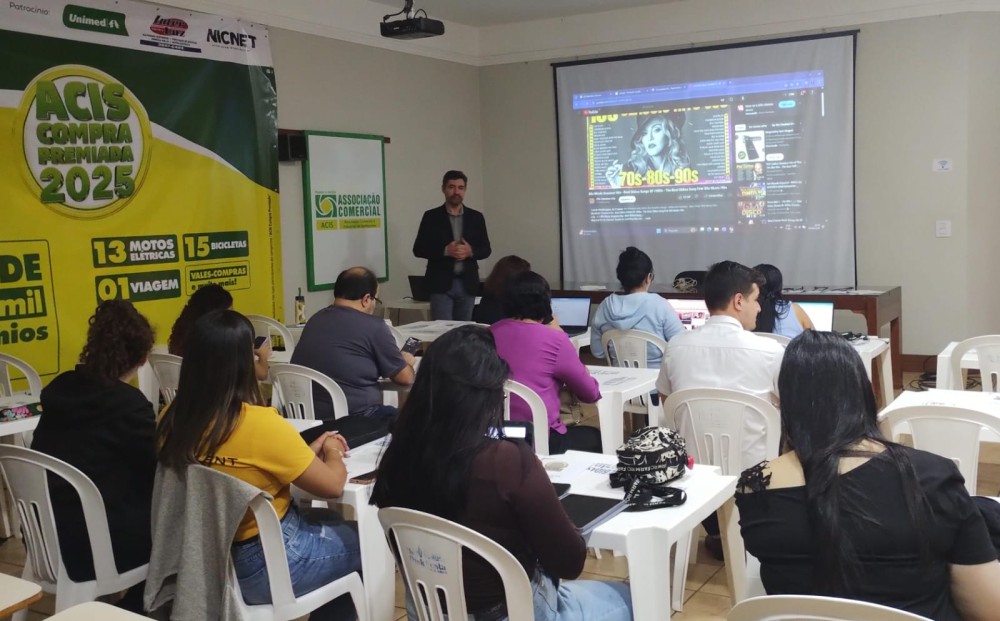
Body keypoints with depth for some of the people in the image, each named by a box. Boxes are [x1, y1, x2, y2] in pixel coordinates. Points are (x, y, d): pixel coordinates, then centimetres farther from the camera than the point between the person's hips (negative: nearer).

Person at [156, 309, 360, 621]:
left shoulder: (173, 418, -8)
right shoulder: (262, 424, -28)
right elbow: (333, 485, -15)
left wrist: (310, 450, 8)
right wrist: (331, 452, 5)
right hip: (264, 565, -7)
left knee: (332, 522, 28)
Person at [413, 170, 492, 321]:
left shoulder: (476, 217, 7)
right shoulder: (431, 216, 1)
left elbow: (486, 250, 9)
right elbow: (418, 249, -2)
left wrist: (470, 251, -12)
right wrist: (445, 251, -16)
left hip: (468, 284, 3)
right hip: (441, 283, -3)